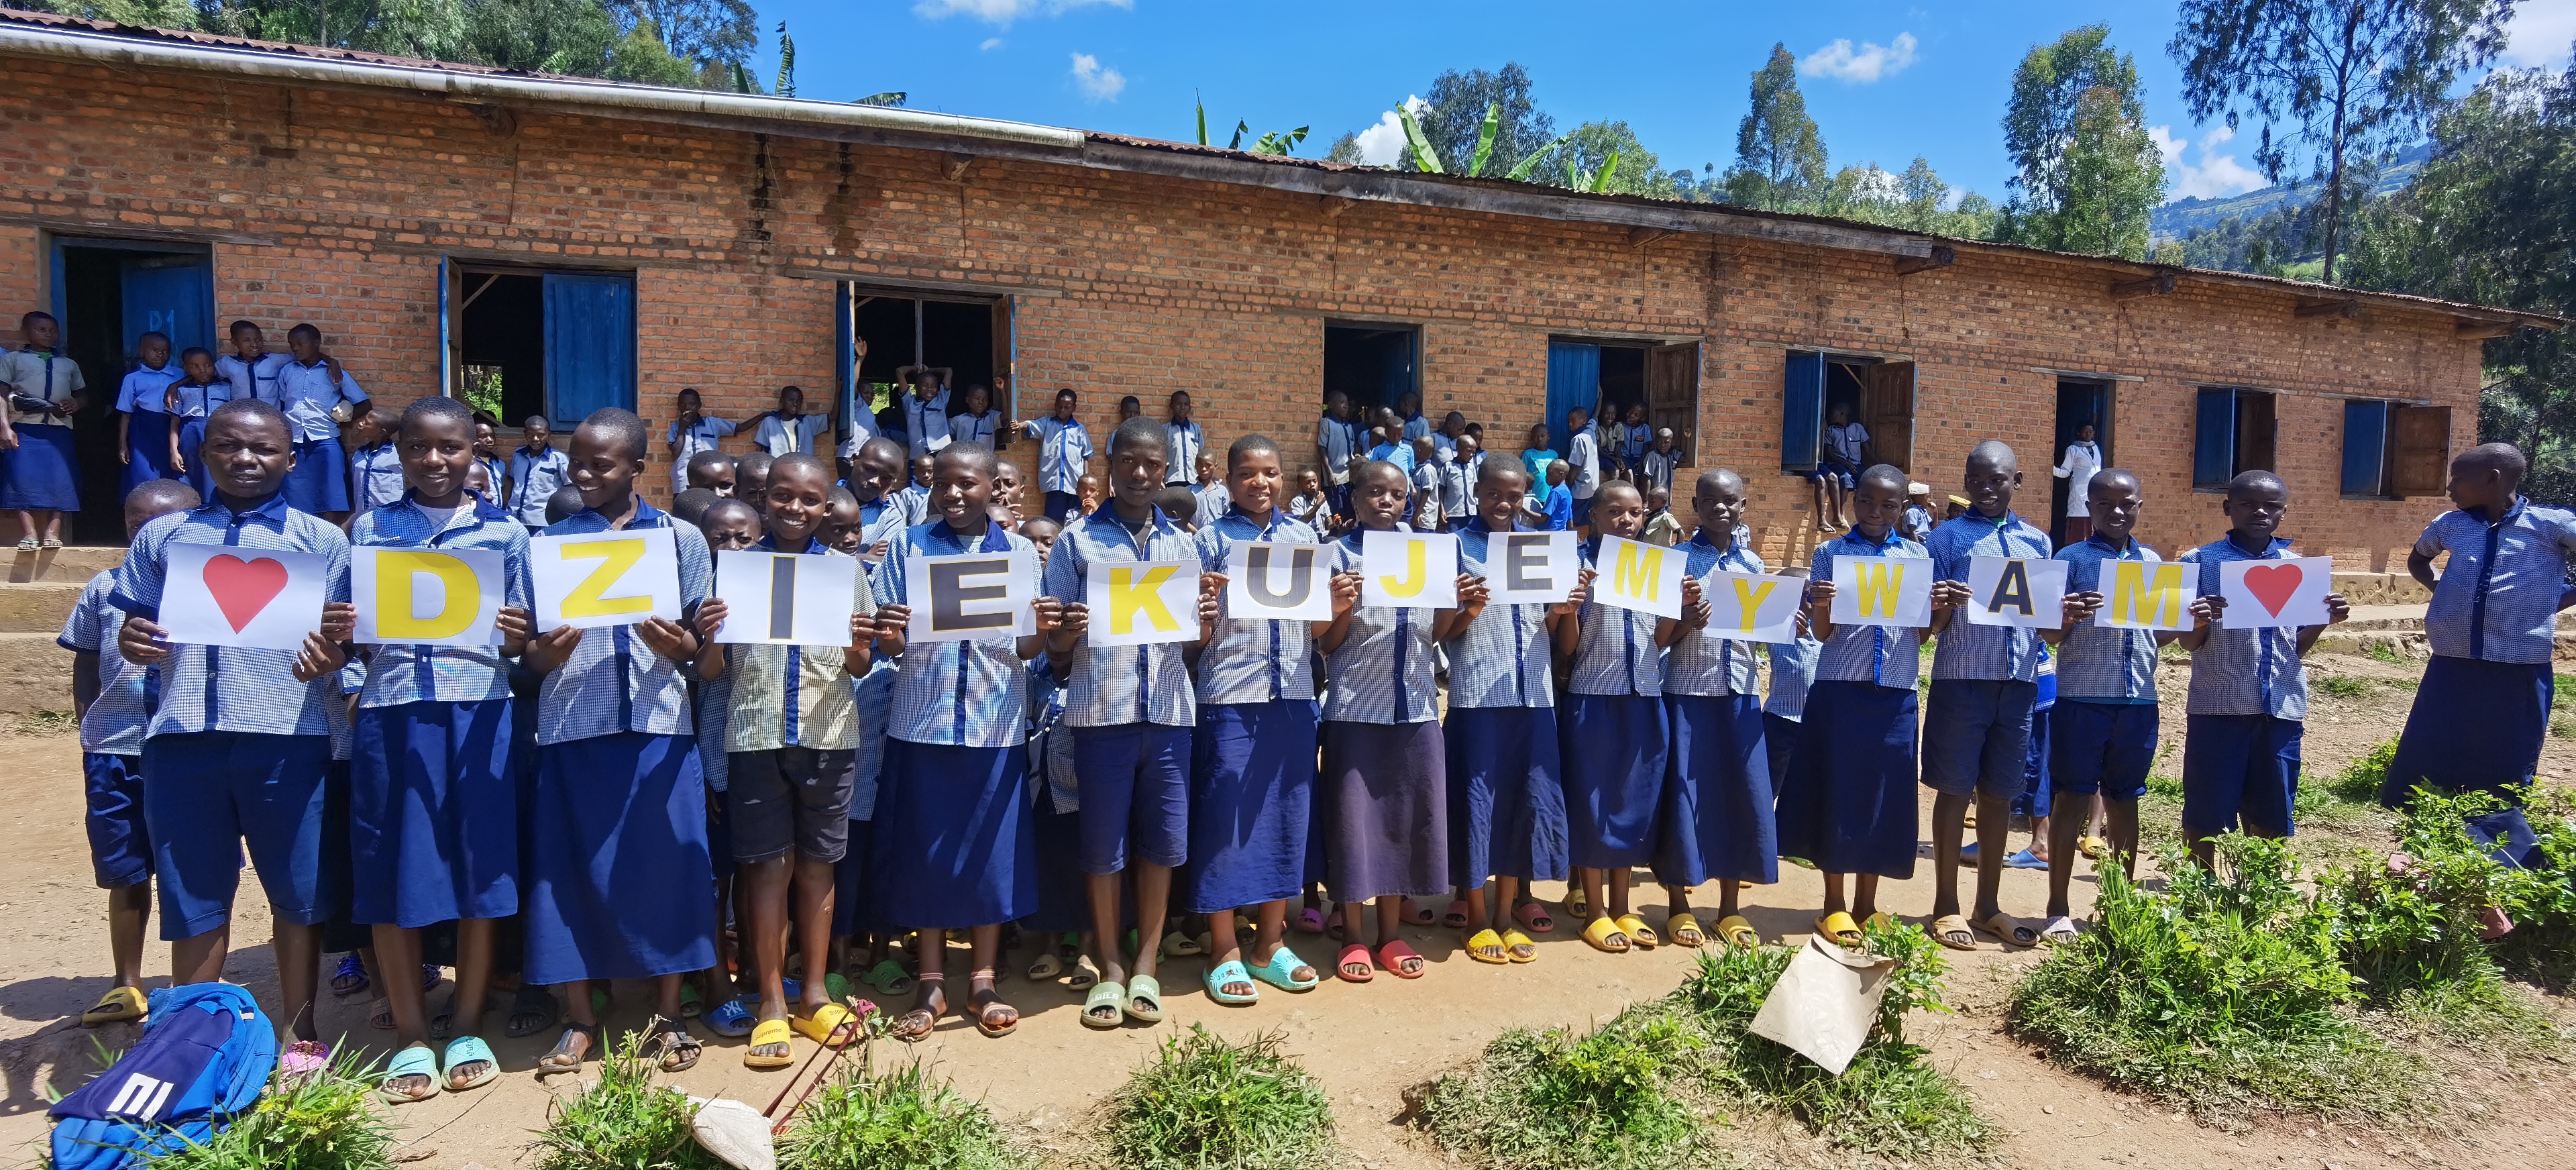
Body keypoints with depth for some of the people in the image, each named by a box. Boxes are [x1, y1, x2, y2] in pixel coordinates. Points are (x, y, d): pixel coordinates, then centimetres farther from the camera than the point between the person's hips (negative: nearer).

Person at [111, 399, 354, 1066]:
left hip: (287, 736, -2)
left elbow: (349, 634, 5)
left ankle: (299, 1035, 19)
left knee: (297, 891, 5)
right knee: (193, 897, 9)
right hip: (182, 736, 2)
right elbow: (135, 625, 16)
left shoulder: (321, 539, 8)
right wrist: (134, 643, -8)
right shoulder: (163, 537, 15)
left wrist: (332, 652, -18)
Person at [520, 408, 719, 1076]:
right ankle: (579, 1020, 19)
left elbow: (714, 658, 4)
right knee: (571, 868, 4)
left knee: (664, 863, 2)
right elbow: (529, 655, 8)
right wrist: (544, 656, -15)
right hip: (572, 727, 1)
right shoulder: (551, 543, 9)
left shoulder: (681, 539, 6)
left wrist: (683, 649, -18)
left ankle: (668, 1015, 17)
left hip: (658, 725, -1)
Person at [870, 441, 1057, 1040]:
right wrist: (886, 634, -22)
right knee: (925, 849, 6)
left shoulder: (1020, 551, 6)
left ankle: (983, 980, 19)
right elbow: (890, 643, 1)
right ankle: (932, 983, 20)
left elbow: (1026, 648, 4)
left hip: (995, 724, 0)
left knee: (991, 850, 5)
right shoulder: (909, 546, 4)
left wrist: (1043, 629, -18)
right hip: (923, 721, 0)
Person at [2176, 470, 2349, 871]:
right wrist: (2200, 623, -23)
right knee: (2208, 819, 1)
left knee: (2272, 820, 10)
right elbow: (2189, 644, -1)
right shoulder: (2201, 561, -1)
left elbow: (2298, 647, 13)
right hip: (2218, 705, -3)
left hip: (2281, 707, 4)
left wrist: (2325, 620, -5)